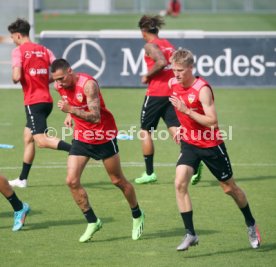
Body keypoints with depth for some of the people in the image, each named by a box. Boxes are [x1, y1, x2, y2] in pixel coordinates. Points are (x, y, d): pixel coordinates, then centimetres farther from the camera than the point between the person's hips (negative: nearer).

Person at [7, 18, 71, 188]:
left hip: (33, 102, -8)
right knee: (28, 137, 17)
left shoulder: (18, 51, -6)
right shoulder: (44, 50, 11)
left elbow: (17, 76, -17)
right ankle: (22, 179, 21)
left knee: (42, 140, -14)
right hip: (47, 100, 8)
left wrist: (14, 79, 6)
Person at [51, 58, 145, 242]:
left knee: (118, 180, 7)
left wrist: (71, 110, -39)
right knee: (72, 181, -8)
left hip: (104, 136, -6)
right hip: (82, 136, 6)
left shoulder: (88, 84, -26)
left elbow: (95, 117, -32)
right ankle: (92, 222, 4)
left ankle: (138, 216, 30)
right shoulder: (60, 86, -5)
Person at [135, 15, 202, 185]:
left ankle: (149, 173, 10)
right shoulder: (169, 45, 15)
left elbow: (161, 62, -24)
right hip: (172, 92, 6)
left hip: (156, 93, -6)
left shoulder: (150, 45, -7)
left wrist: (147, 76, -11)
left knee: (145, 131, 8)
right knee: (175, 129, -1)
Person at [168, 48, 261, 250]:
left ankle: (251, 224, 35)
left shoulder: (202, 89, -24)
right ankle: (190, 234, -13)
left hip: (211, 144, -5)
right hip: (189, 143, 5)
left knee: (229, 188, 11)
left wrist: (186, 110, -34)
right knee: (180, 183, -17)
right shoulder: (173, 84, -3)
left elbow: (212, 122, -29)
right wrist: (183, 127, 9)